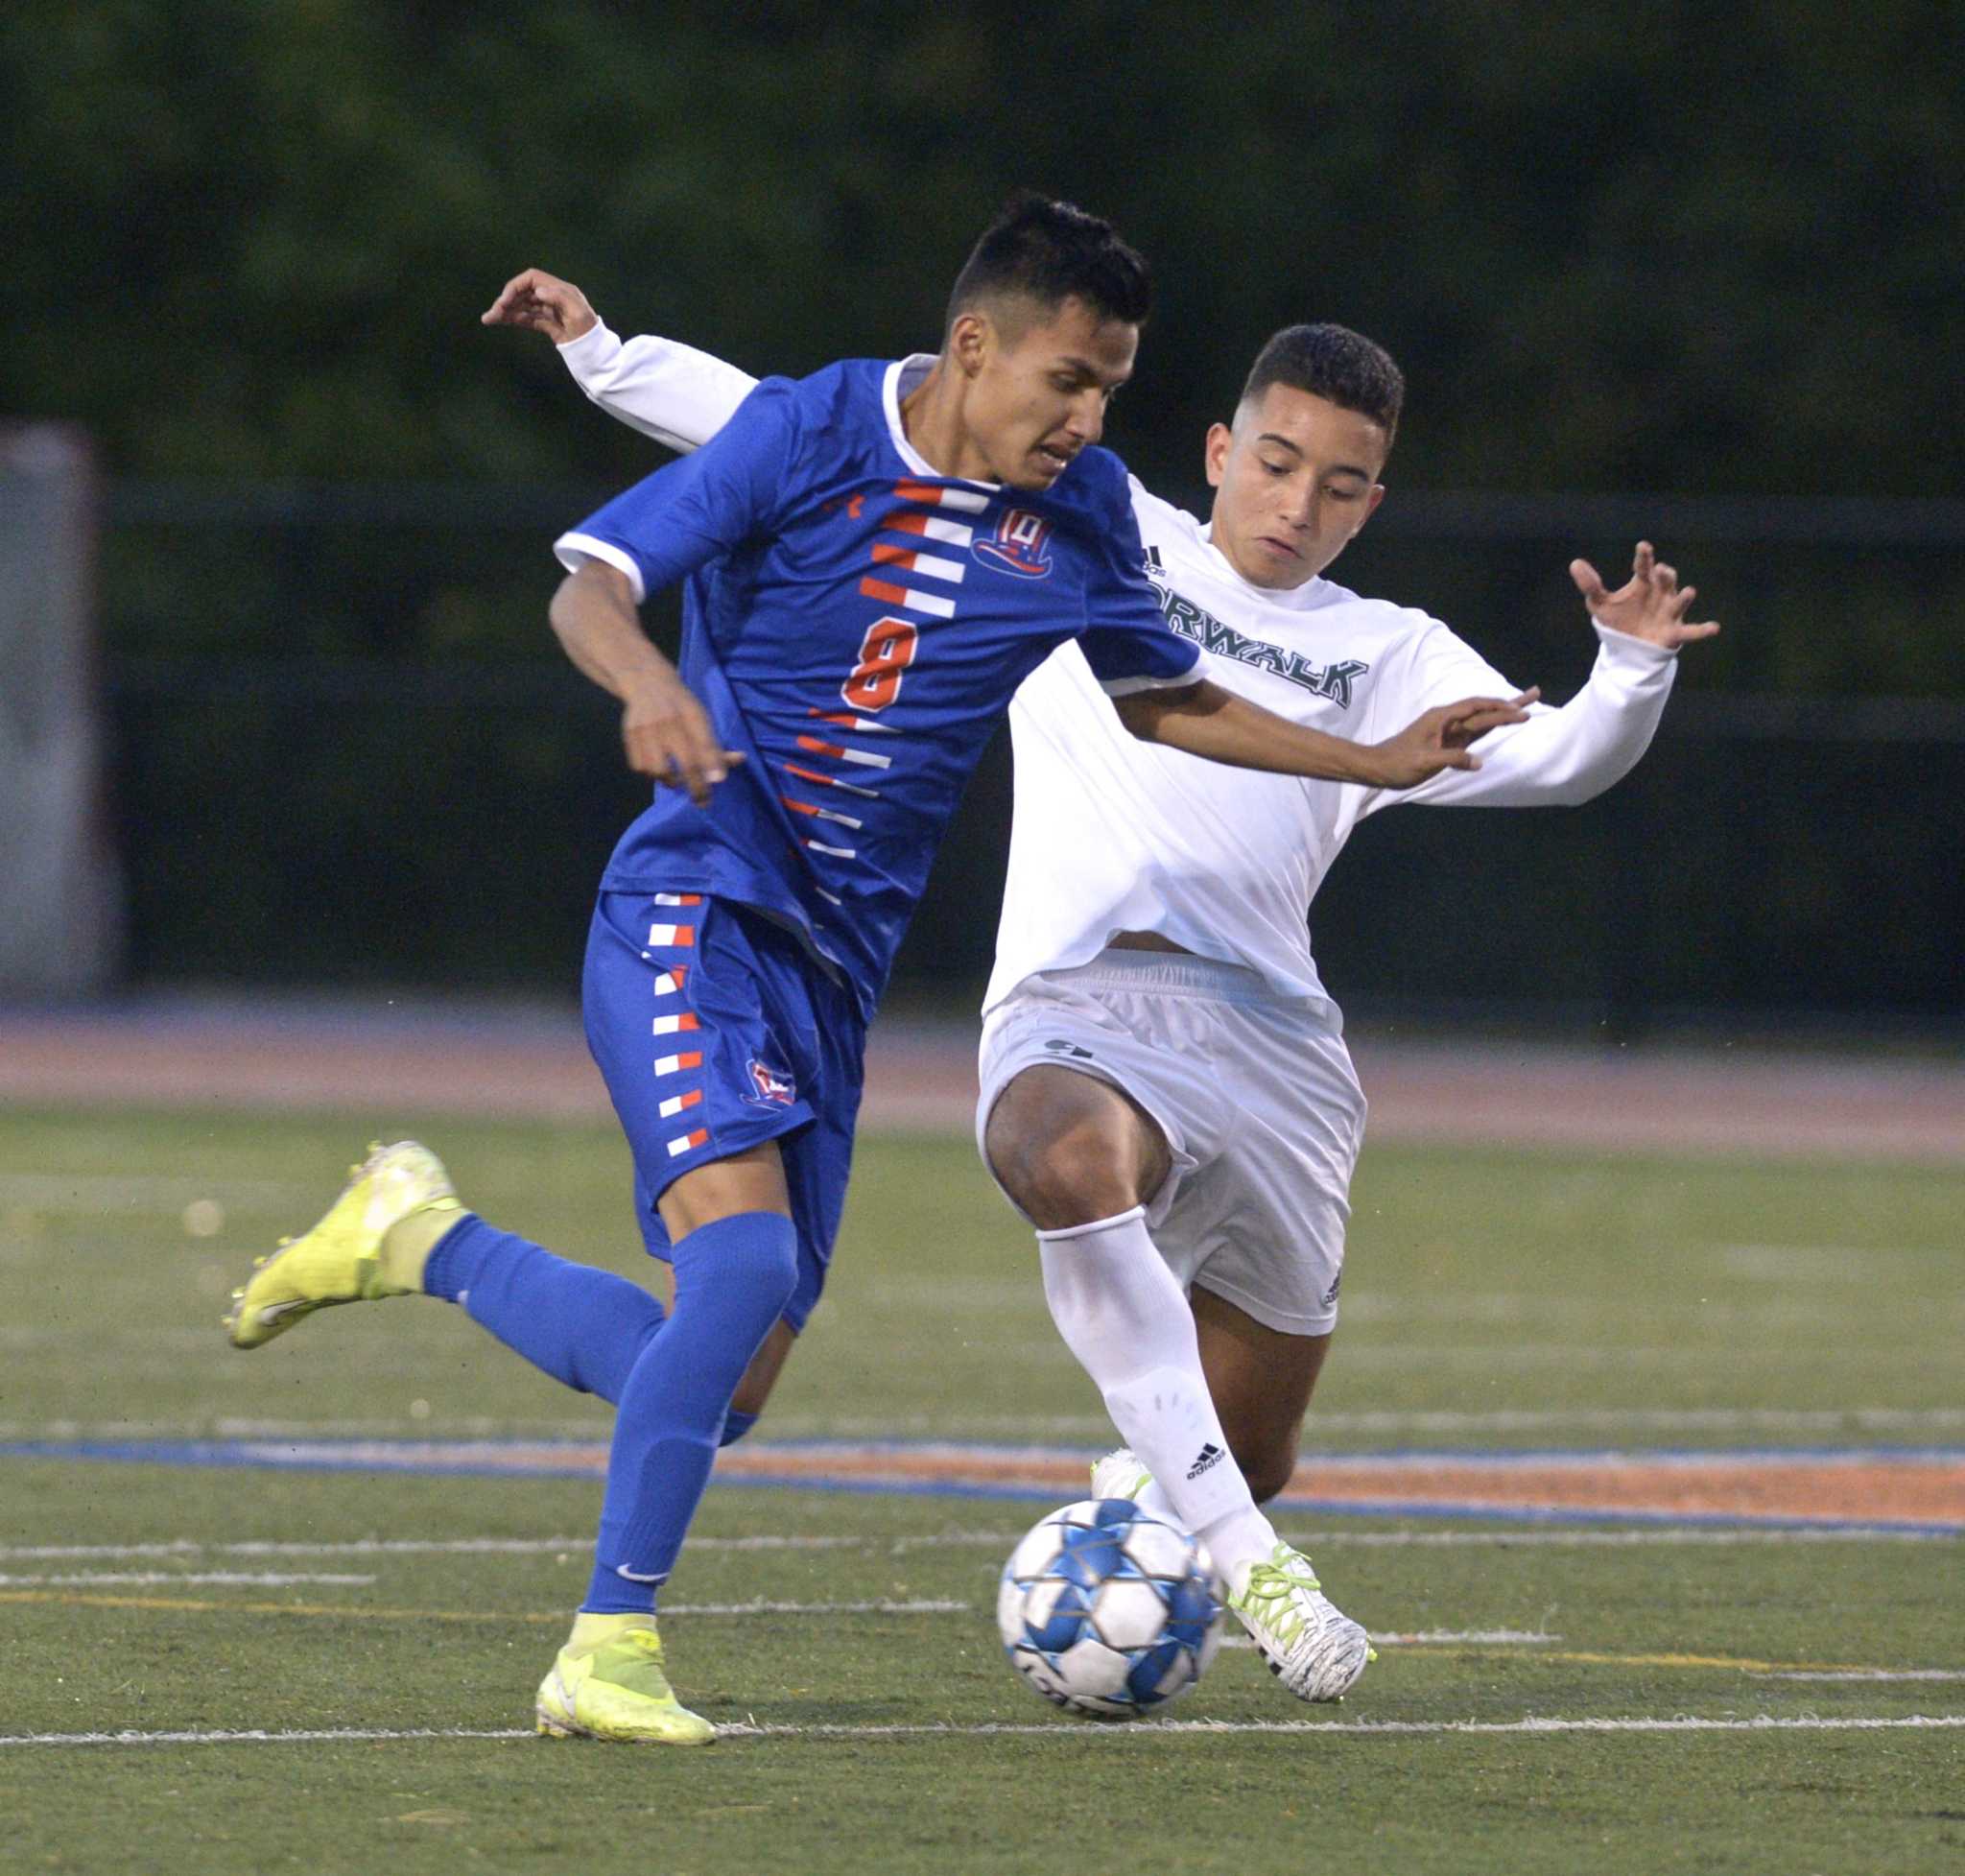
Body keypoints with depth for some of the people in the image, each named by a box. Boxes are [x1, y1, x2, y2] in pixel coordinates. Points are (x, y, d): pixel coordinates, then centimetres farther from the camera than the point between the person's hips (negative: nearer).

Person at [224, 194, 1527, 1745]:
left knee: (722, 1390, 4)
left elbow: (1161, 698, 21)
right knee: (747, 1259, -27)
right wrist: (649, 682, -36)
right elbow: (592, 580, -14)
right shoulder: (810, 435, -10)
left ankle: (420, 1238, 25)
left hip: (835, 965, 6)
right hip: (692, 906, -6)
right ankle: (611, 1648, -15)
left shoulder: (1082, 513, 5)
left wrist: (1379, 762, 17)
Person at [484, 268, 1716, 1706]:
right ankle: (1242, 1557, -38)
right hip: (1079, 1001, -3)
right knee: (1072, 1161, -41)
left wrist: (1634, 670, -16)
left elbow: (1552, 759, 5)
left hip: (1273, 1034, 3)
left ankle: (1138, 1506, 48)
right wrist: (605, 356, 13)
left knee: (1251, 1457, 8)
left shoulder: (1386, 658, 20)